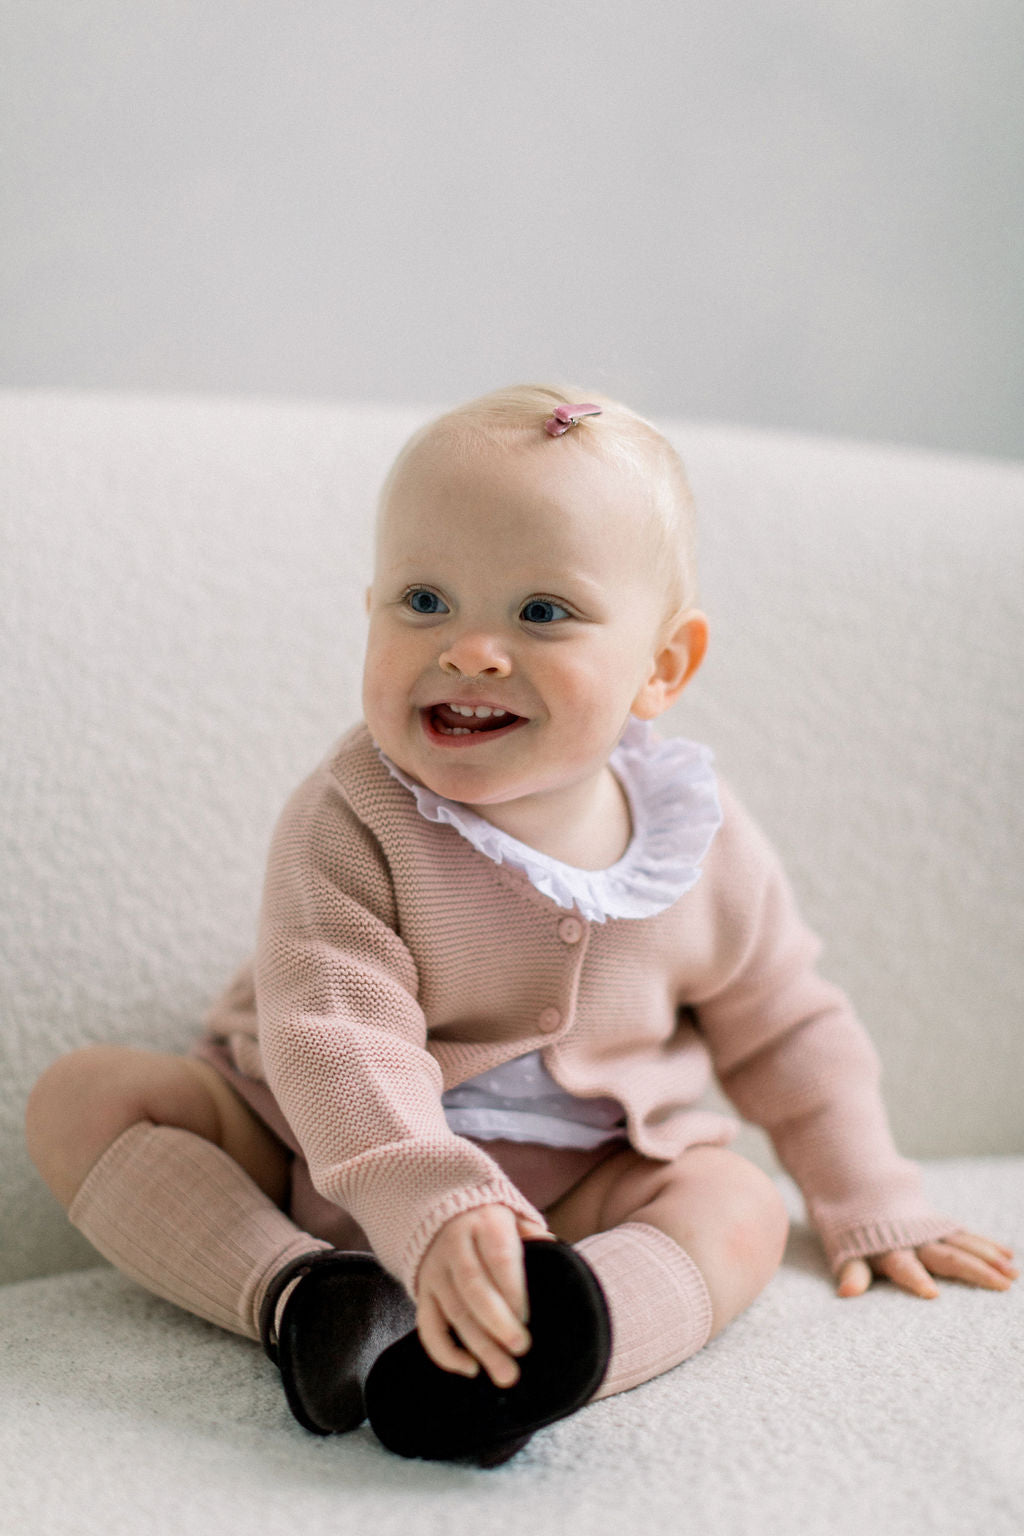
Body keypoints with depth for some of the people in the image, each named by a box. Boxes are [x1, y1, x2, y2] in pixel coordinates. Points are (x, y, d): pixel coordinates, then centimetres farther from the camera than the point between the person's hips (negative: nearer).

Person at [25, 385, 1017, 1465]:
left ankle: (508, 1363, -48)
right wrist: (433, 1205, -47)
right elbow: (336, 1034, -33)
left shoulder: (705, 849, -10)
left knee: (739, 1208, -24)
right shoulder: (346, 825, -22)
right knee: (84, 1095, -17)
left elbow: (784, 1032, 6)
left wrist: (872, 1208, 9)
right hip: (322, 1158, -1)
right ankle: (299, 1293, -33)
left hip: (570, 1189, 2)